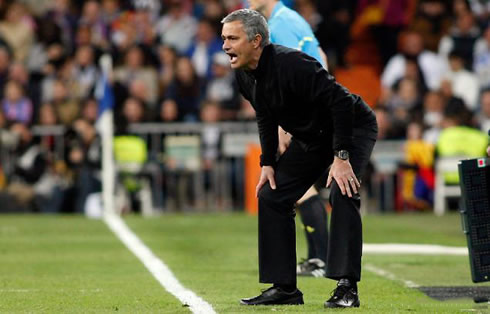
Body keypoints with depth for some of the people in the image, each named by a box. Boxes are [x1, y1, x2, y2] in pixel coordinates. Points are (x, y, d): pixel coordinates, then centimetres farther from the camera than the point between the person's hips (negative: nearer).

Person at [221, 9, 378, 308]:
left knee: (343, 192, -29)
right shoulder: (245, 75, -7)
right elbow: (266, 118, 9)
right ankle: (284, 288, 7)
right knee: (271, 196, 2)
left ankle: (347, 287, -26)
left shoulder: (291, 64, -34)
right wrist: (268, 163, 1)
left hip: (354, 126, -9)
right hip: (310, 136, 9)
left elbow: (340, 101, -35)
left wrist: (341, 156, -36)